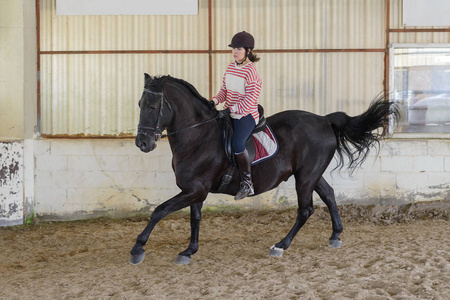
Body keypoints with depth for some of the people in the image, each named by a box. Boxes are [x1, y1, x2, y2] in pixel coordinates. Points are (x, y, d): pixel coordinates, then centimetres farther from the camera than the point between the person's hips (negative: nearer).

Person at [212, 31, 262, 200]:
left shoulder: (251, 72, -15)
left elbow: (249, 101, -20)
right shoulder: (230, 68, 9)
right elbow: (224, 90, 17)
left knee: (237, 144, -29)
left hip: (246, 116, -9)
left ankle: (247, 183, -17)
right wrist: (214, 101, -3)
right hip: (229, 114, 9)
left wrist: (229, 110, -26)